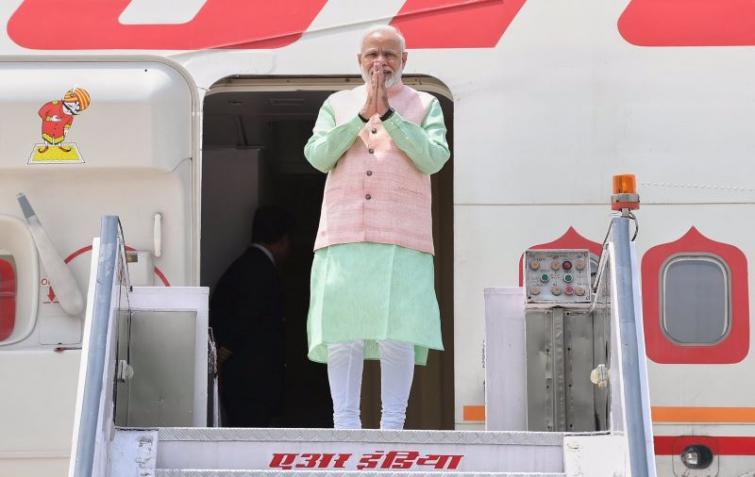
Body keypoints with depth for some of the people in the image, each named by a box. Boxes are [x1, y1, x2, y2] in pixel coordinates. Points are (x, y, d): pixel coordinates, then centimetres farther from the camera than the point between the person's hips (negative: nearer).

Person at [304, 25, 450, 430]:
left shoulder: (425, 105, 13)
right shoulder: (337, 104, 17)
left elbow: (433, 159, -4)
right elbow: (318, 156, 1)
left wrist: (388, 114, -10)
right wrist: (363, 114, -8)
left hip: (402, 241, -1)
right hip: (343, 237, 1)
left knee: (398, 335, -9)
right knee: (342, 334, -5)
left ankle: (392, 425, -4)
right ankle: (345, 426, -2)